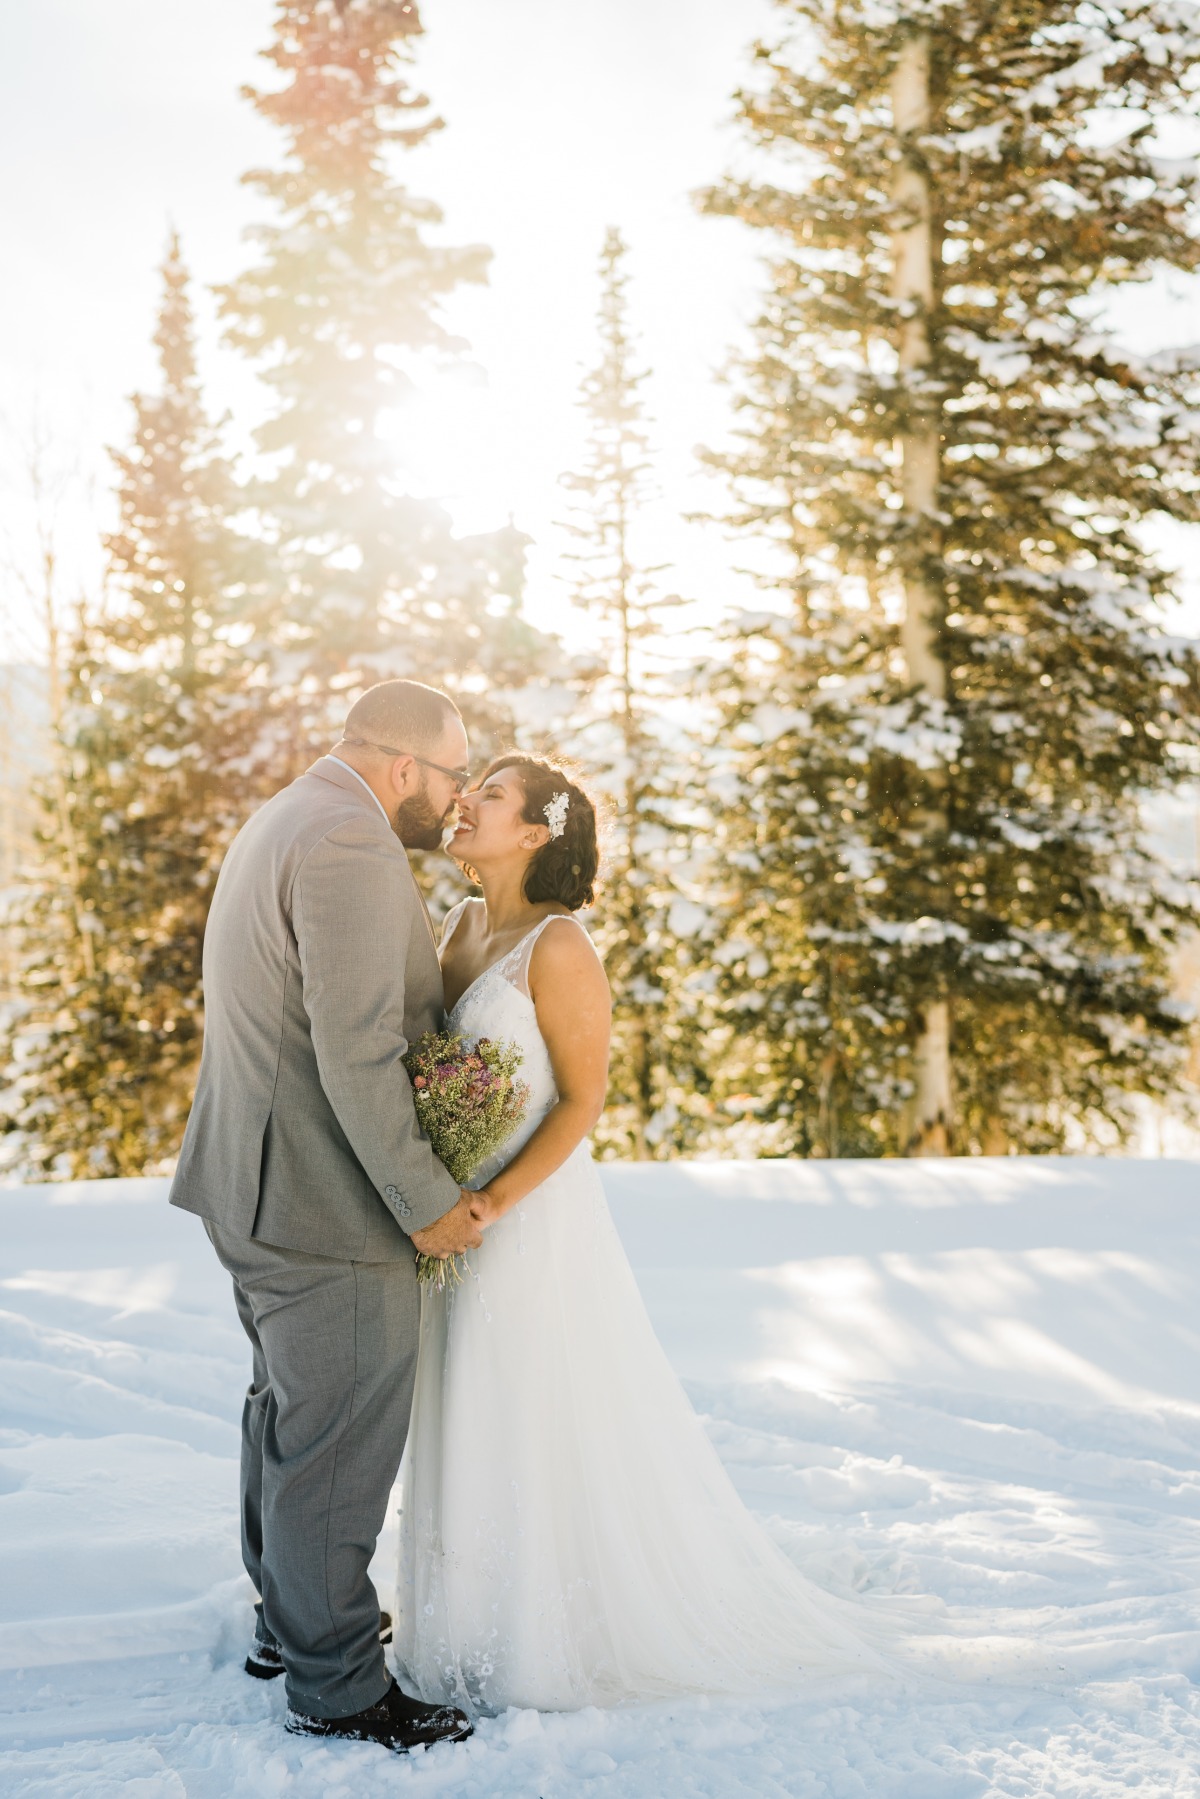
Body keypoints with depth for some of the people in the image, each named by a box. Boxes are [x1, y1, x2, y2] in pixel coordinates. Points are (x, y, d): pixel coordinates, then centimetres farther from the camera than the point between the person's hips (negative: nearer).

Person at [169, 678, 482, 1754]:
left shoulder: (281, 824, 14)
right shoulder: (352, 850, -20)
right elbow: (357, 1053, -25)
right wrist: (425, 1201, -18)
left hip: (255, 1184, 11)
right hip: (324, 1201, -11)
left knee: (290, 1412, 23)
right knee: (339, 1439, 1)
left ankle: (290, 1619, 39)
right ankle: (333, 1684, 14)